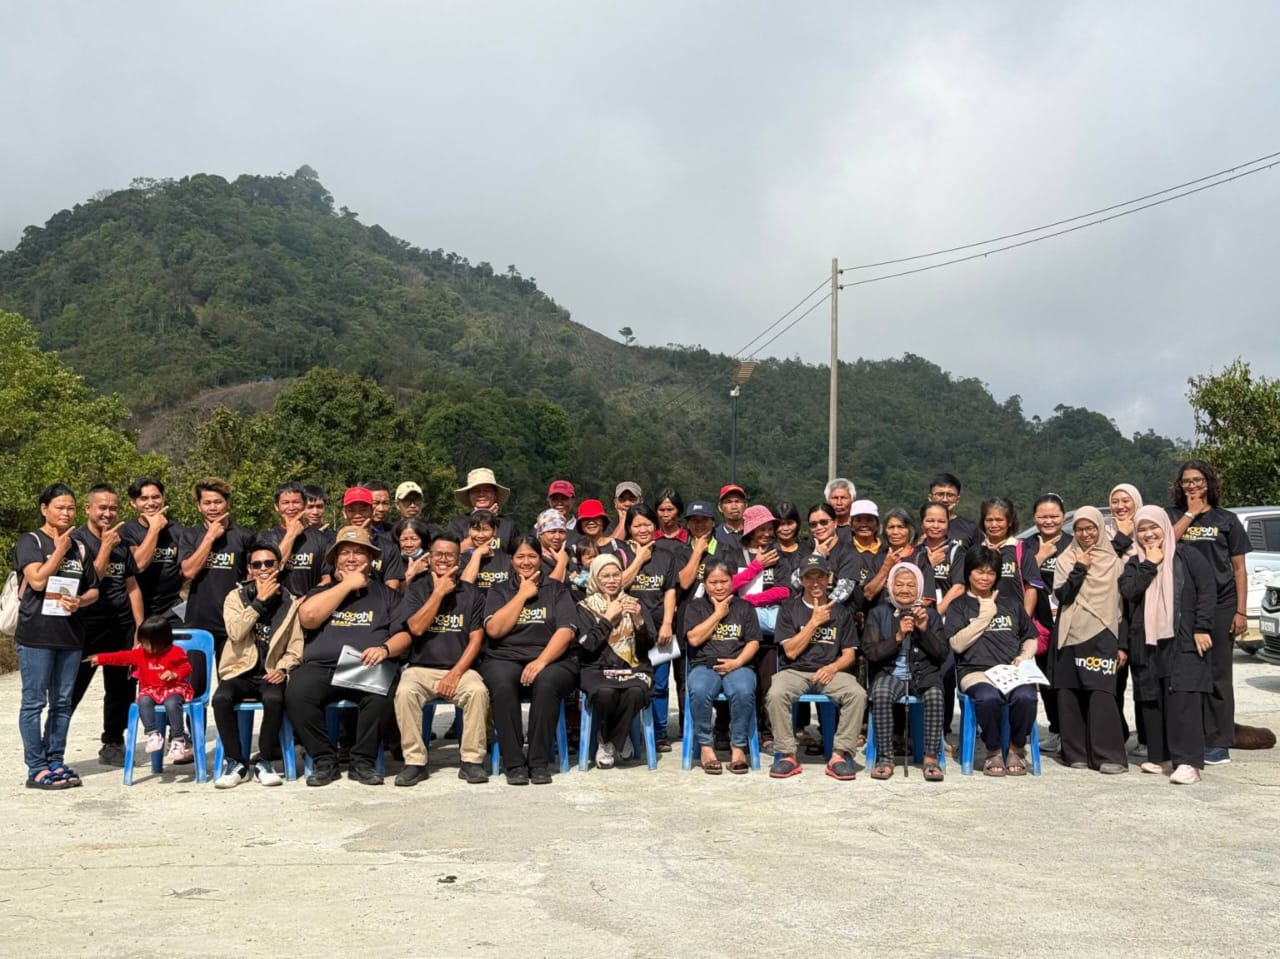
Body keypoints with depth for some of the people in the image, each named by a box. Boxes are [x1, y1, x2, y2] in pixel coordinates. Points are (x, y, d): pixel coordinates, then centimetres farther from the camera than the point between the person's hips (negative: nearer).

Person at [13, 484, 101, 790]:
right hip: (36, 635, -5)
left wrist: (79, 601, -4)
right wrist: (59, 550, -8)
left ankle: (56, 763, 16)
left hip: (70, 635, 5)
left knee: (62, 703, 8)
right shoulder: (30, 541, -2)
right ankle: (37, 769, 2)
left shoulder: (79, 547, 14)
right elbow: (37, 580, -16)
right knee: (34, 702, -2)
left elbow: (93, 590, 16)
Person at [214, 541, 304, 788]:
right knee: (221, 698, -32)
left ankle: (264, 761, -13)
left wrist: (282, 668, -11)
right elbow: (235, 633, -14)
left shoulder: (290, 602, 8)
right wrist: (259, 601, -14)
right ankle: (235, 762, -13)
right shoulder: (236, 597, 5)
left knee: (274, 699, -34)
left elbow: (296, 648, 7)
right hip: (240, 672, 1)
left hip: (271, 674, 0)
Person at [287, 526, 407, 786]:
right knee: (296, 692, -30)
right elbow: (308, 616, 1)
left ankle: (363, 762, -15)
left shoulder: (386, 594, 21)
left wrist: (385, 648, -14)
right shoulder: (322, 591, 24)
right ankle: (324, 760, -14)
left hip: (368, 668, -1)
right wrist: (348, 585, 4)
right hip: (320, 667, 1)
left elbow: (404, 633, 9)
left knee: (380, 694, -34)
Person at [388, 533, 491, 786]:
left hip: (460, 668, 0)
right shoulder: (417, 589, 10)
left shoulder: (472, 594, 8)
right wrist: (439, 592, -8)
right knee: (405, 692, -32)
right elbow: (416, 628, -7)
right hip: (421, 668, 0)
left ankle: (472, 761, -20)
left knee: (478, 691, -32)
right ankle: (415, 762, -21)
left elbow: (476, 639, 1)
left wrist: (455, 674, -12)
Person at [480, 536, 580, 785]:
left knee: (545, 682, -35)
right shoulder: (499, 592, 17)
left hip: (551, 660, -1)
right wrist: (522, 595, 1)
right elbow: (494, 630, -1)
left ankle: (539, 762, -26)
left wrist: (541, 661, -17)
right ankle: (514, 764, -27)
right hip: (505, 659, 1)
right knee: (502, 684, -34)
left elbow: (567, 631, -2)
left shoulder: (556, 590, 14)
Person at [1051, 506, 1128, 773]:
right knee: (1070, 696, 0)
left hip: (1102, 636, -2)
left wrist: (1122, 644, 3)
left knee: (1102, 695, -11)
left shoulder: (1113, 561, 7)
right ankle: (1075, 753, 9)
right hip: (1070, 636, 2)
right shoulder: (1066, 559, 9)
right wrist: (1080, 569, -12)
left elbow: (1122, 603, 7)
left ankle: (1109, 755, -7)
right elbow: (1061, 595, -3)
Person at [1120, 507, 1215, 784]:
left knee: (1183, 698, -13)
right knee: (1152, 700, 4)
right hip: (1146, 643, 5)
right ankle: (1160, 756, 13)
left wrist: (1202, 628, -10)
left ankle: (1187, 762, -16)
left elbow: (1208, 589, -3)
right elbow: (1127, 591, -2)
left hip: (1184, 641, -4)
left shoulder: (1186, 554, 4)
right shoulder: (1134, 563, 16)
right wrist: (1149, 564, -7)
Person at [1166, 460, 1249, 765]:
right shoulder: (1174, 516, 10)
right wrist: (1191, 513, -6)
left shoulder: (1226, 519, 7)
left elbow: (1239, 569, 6)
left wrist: (1240, 611, -2)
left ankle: (1218, 744, 5)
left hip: (1220, 607, -1)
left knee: (1217, 675, 1)